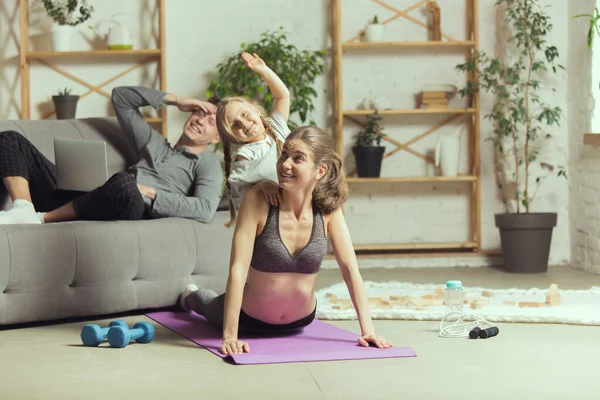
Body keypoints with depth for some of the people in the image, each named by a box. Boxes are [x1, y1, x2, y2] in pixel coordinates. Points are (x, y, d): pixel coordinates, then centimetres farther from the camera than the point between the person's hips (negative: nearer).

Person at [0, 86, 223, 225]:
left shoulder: (207, 163, 16)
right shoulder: (154, 142, 34)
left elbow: (205, 210, -5)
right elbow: (121, 96, 34)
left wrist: (151, 193, -12)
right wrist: (175, 100, 27)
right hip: (86, 204, 6)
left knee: (124, 184, -45)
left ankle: (43, 218, -25)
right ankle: (25, 211, -27)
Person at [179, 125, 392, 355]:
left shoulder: (328, 209, -19)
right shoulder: (258, 201, -28)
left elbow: (350, 268, -14)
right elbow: (238, 269, -31)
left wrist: (367, 329, -20)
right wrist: (230, 336, -35)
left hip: (300, 321, 3)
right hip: (250, 319, -3)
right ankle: (191, 295, 59)